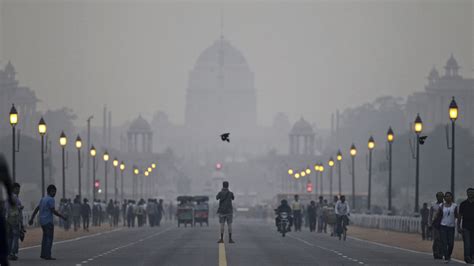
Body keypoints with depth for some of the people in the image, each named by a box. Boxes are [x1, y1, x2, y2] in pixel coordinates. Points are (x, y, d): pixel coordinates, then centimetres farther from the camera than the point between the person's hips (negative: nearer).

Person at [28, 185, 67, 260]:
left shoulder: (43, 199, 16)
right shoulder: (51, 199, -11)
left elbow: (36, 209, 17)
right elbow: (53, 211, -17)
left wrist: (32, 219, 20)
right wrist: (62, 217, -8)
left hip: (42, 221, 9)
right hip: (48, 221, -9)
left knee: (45, 238, 15)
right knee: (49, 238, -7)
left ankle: (43, 254, 16)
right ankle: (47, 255, -10)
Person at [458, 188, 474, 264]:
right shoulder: (463, 204, 4)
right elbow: (459, 216, 6)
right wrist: (458, 227, -1)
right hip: (466, 227, -2)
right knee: (467, 243, -11)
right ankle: (467, 258, -18)